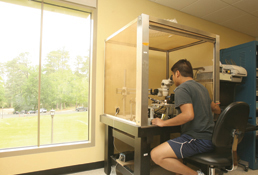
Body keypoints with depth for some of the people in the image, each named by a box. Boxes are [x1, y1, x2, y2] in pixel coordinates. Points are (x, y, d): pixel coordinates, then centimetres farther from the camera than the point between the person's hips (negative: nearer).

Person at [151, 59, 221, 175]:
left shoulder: (182, 89, -12)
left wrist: (163, 123, -16)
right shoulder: (201, 87, 16)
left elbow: (188, 115, -26)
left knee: (156, 155, -15)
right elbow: (216, 109, 28)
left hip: (197, 139, -10)